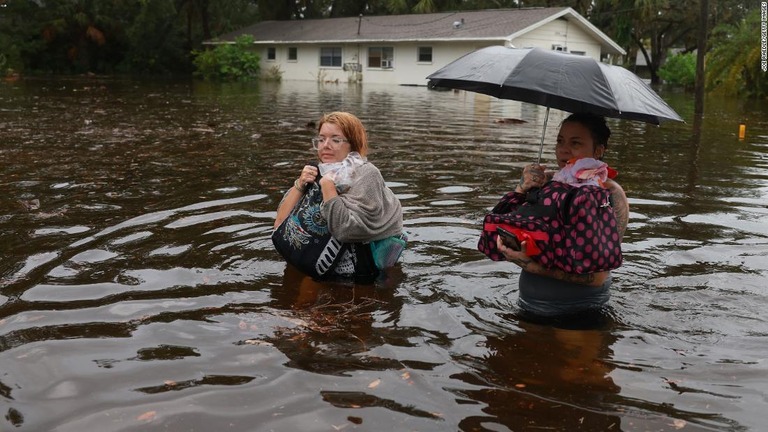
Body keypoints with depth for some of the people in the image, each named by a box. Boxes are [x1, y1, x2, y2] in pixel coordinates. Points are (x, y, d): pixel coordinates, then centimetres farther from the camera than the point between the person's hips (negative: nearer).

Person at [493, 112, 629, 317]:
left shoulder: (610, 194, -7)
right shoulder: (543, 181, 6)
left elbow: (597, 275, -16)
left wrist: (532, 265, -25)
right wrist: (521, 191, -12)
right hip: (529, 305, 4)